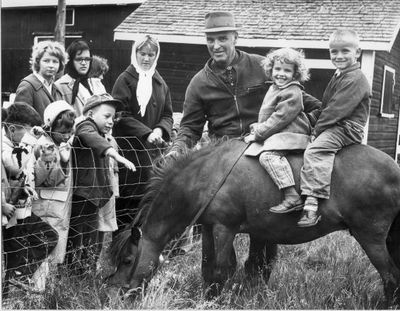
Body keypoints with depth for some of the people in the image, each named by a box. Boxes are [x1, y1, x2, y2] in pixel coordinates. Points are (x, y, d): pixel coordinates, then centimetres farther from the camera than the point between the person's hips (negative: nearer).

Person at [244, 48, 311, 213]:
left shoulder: (292, 93, -13)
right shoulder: (274, 88, 18)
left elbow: (280, 118, -19)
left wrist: (258, 133, -16)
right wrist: (258, 127, 13)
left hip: (289, 133, -11)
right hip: (271, 134, 11)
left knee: (267, 155, -33)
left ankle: (292, 197, -39)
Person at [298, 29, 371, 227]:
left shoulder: (355, 79, -13)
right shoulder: (339, 77, 21)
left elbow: (336, 110, -19)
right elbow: (326, 107, 25)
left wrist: (317, 129, -14)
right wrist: (311, 118, 9)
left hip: (347, 129, -11)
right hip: (334, 127, 11)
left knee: (315, 149, -32)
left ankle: (312, 202, -41)